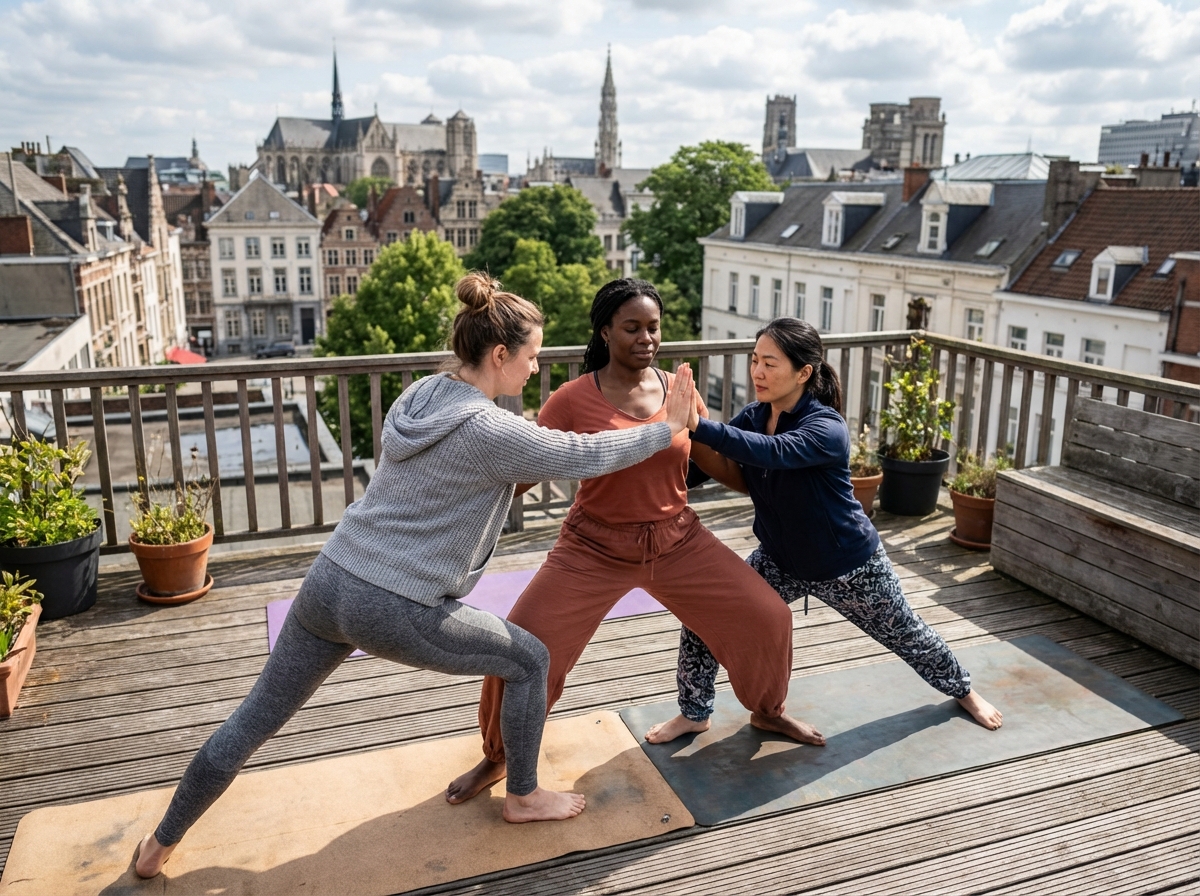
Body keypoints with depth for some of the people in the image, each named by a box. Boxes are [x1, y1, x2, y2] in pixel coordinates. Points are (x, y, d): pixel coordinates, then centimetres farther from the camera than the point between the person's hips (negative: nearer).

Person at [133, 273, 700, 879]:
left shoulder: (421, 393, 7)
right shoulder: (490, 432, -16)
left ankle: (162, 842, 38)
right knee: (528, 660, 13)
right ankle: (523, 798, 31)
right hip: (396, 612, -7)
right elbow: (587, 455, -9)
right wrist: (668, 428, 3)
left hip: (328, 581, 8)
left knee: (255, 718, 22)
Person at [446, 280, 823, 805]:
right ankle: (497, 757, 18)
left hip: (677, 541, 3)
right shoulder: (573, 400, -14)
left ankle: (767, 711, 35)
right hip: (595, 549, -3)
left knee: (767, 616, 2)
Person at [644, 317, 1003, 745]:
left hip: (848, 565, -5)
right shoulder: (753, 417, -10)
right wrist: (687, 430, -32)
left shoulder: (827, 429, -31)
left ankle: (964, 691, 50)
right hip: (780, 560, 5)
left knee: (906, 635, 18)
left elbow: (772, 452, -49)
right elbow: (728, 473, -13)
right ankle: (693, 714, 14)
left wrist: (700, 425, -59)